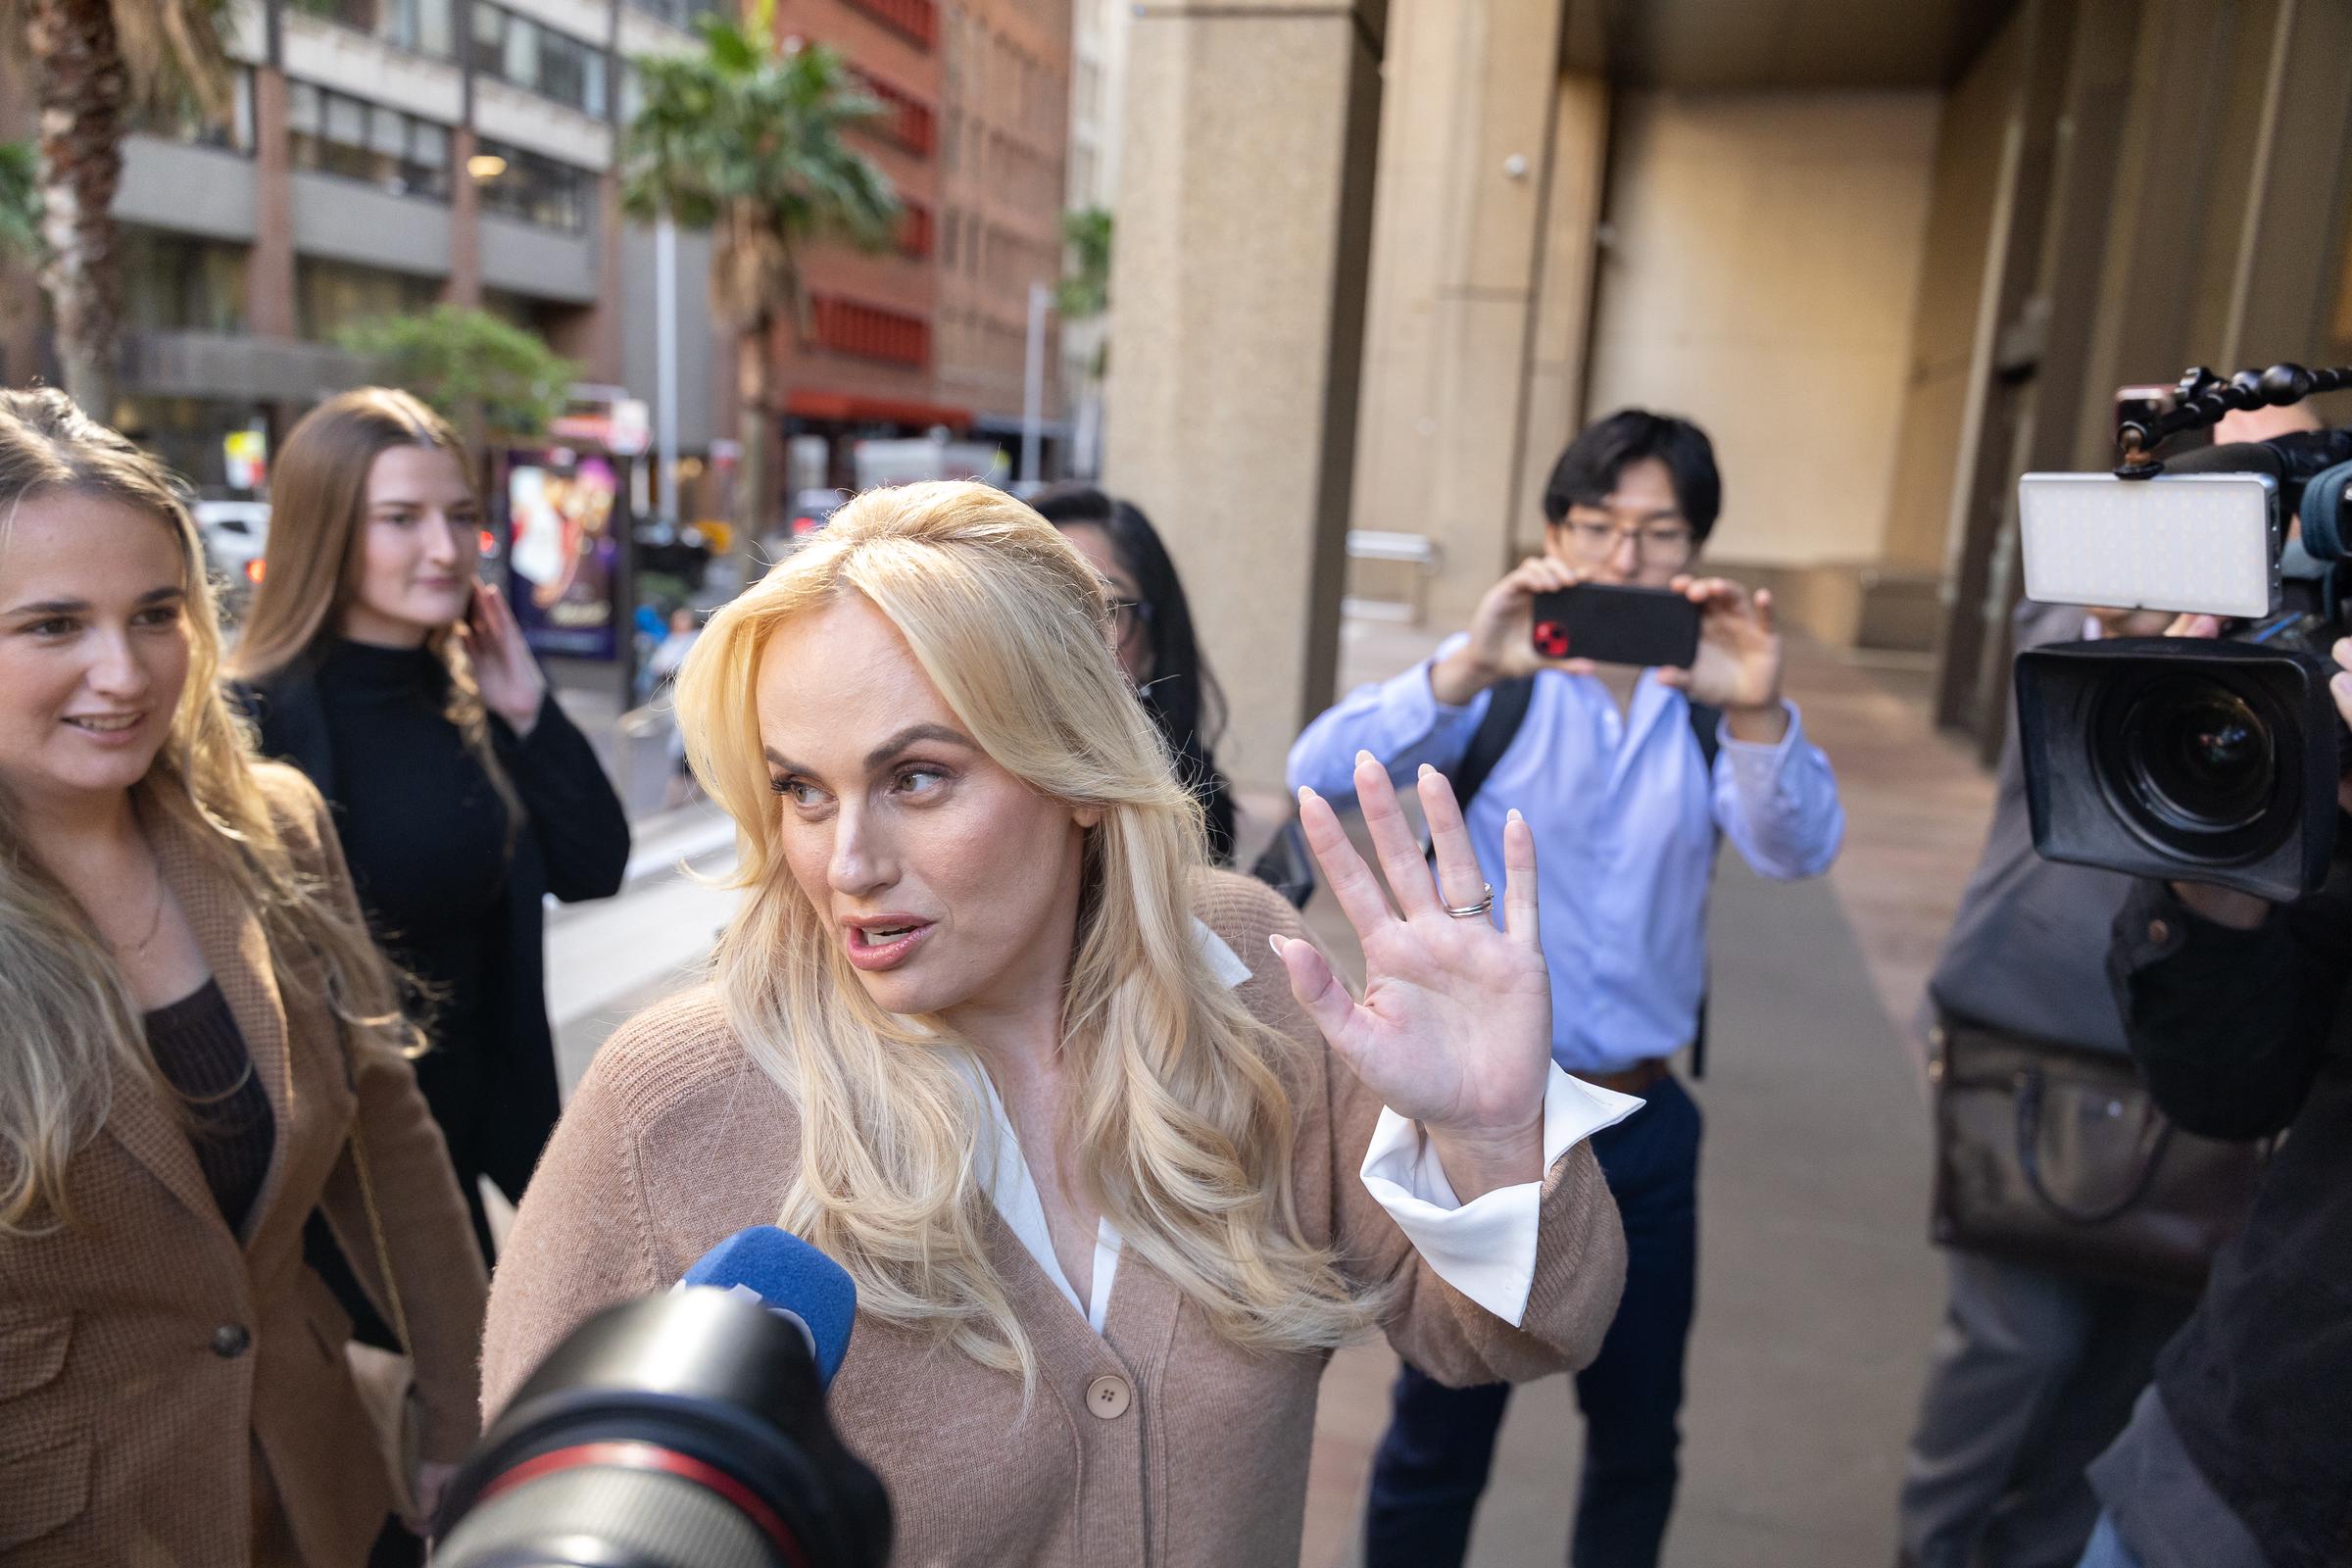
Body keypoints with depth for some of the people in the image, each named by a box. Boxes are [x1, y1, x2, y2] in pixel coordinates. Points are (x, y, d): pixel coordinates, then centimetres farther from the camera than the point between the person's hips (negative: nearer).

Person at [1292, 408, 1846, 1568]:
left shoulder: (1708, 704, 2)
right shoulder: (1498, 682, -5)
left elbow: (1797, 849, -14)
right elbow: (1323, 773, -20)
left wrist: (1756, 710, -34)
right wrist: (1464, 670, -37)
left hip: (1643, 1119, 3)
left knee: (1639, 1437, 19)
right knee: (1440, 1433, 10)